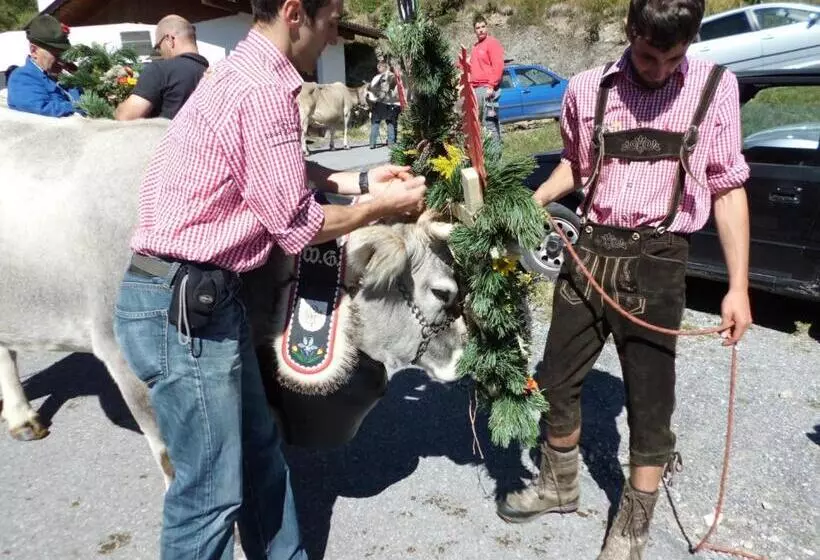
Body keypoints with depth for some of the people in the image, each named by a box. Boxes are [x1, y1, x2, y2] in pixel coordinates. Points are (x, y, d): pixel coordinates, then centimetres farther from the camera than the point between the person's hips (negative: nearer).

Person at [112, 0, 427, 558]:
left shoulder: (248, 71, 13)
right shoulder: (262, 90, -19)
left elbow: (284, 174, 23)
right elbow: (298, 225, -16)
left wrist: (361, 179, 17)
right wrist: (381, 206, -2)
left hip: (200, 296, 10)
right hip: (182, 303, -10)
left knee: (258, 448, 21)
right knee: (212, 490, 3)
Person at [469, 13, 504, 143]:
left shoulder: (492, 43, -4)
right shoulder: (476, 46, 21)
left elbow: (498, 66, -12)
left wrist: (491, 86, -18)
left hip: (487, 88, -9)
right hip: (476, 89, 9)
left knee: (489, 121, -11)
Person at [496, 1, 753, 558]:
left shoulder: (715, 88, -3)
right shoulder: (588, 88, 1)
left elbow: (728, 189, 0)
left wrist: (738, 286, -4)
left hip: (657, 262, -2)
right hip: (588, 252, 3)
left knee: (649, 403, 6)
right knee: (556, 380, 13)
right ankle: (559, 485, 39)